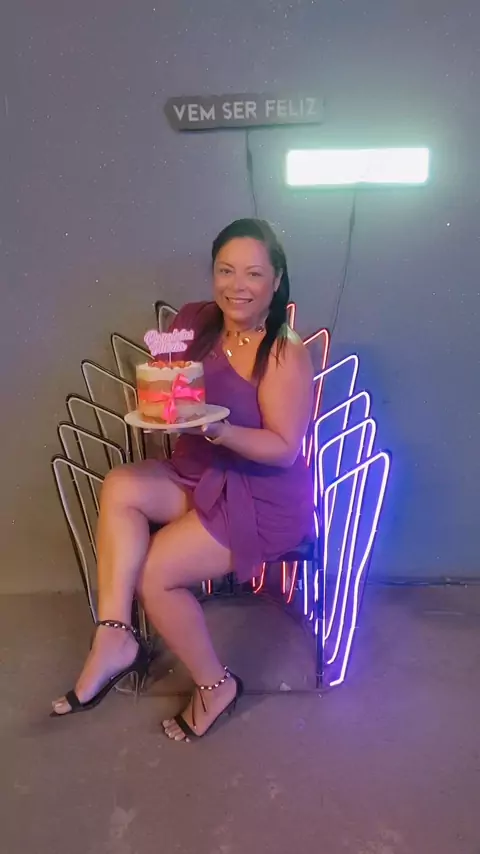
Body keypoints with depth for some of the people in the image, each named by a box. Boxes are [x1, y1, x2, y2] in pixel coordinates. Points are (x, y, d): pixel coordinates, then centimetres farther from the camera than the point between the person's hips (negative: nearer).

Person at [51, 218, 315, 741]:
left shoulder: (285, 354, -18)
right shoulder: (196, 323, 0)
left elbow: (284, 449, -19)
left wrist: (215, 428, -34)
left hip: (264, 499, -6)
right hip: (197, 476, 7)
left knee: (152, 573, -15)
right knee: (121, 486, -20)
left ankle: (214, 684, 9)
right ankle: (114, 637, -16)